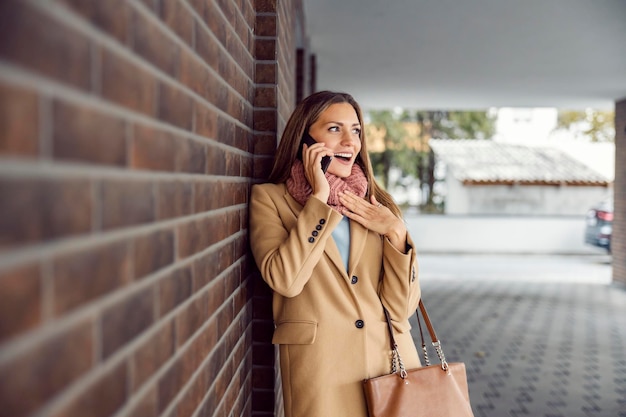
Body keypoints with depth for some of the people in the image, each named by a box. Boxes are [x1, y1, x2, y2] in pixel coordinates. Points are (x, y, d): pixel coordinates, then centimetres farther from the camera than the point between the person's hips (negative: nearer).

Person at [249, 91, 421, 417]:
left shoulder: (377, 205, 6)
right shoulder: (269, 198, -2)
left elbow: (403, 308, 1)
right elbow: (285, 280, -19)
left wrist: (395, 232, -10)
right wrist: (319, 197, -14)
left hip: (393, 363, 4)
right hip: (320, 373, -3)